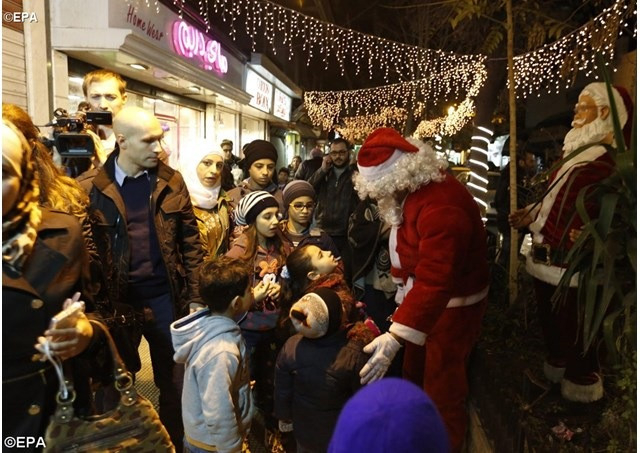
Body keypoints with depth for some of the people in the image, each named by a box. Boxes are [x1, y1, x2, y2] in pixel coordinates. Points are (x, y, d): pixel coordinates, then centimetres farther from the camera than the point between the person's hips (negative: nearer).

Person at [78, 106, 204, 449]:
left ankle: (175, 442, 37)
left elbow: (190, 241, 2)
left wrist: (194, 295, 0)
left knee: (173, 380, 15)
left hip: (166, 297, 2)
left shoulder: (171, 182, 0)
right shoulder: (89, 188, -8)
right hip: (116, 301, -1)